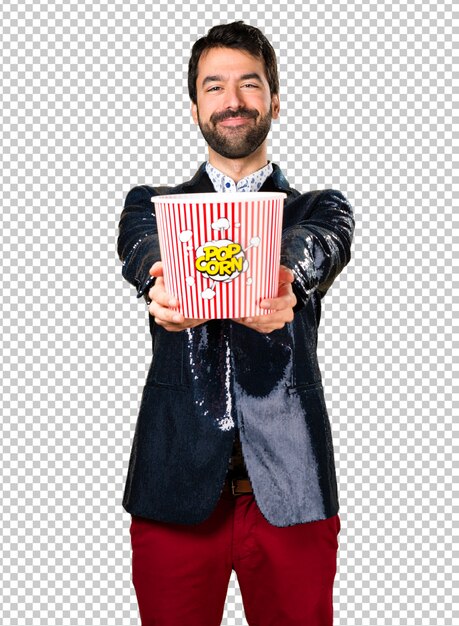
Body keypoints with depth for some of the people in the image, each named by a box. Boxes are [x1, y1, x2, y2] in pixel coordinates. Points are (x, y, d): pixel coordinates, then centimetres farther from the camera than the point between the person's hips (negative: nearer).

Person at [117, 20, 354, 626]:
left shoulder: (321, 209, 10)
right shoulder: (152, 205, 12)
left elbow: (313, 251, -14)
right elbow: (143, 253, -12)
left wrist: (282, 287, -38)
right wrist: (170, 289, -36)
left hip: (289, 487, 0)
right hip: (177, 485, 1)